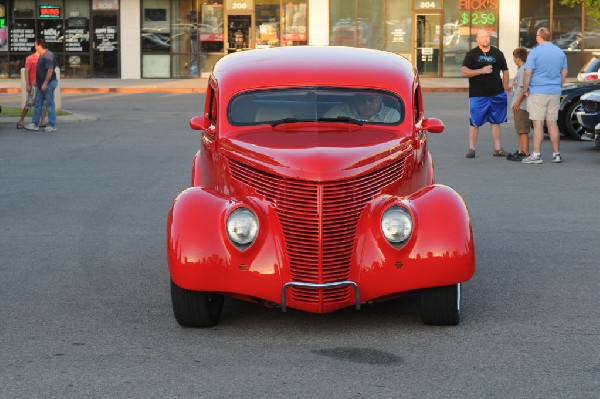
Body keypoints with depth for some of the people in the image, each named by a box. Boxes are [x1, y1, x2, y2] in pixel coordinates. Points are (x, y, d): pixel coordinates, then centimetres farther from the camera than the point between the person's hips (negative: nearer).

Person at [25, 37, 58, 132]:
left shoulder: (48, 55, -17)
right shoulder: (41, 56, 14)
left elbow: (50, 70, -23)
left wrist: (45, 83, -23)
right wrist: (36, 80, 23)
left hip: (48, 83, -10)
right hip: (42, 84, 10)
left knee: (50, 104, -4)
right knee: (38, 103, 9)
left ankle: (52, 125, 1)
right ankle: (35, 124, 12)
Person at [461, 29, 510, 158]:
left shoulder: (497, 53, 9)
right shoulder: (472, 54, 0)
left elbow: (505, 71, 16)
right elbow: (464, 72, -10)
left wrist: (505, 89, 9)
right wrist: (481, 71, -19)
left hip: (497, 94, 3)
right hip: (477, 95, -3)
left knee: (495, 121, 9)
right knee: (475, 122, -1)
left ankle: (498, 148, 15)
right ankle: (471, 149, 4)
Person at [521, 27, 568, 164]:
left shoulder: (535, 52, -10)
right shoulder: (560, 52, 8)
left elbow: (528, 73, -14)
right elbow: (564, 73, 15)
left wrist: (525, 89, -4)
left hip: (538, 92, -5)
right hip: (555, 93, 5)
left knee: (538, 124, -4)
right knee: (552, 123, 11)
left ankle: (536, 155, -6)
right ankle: (556, 154, 12)